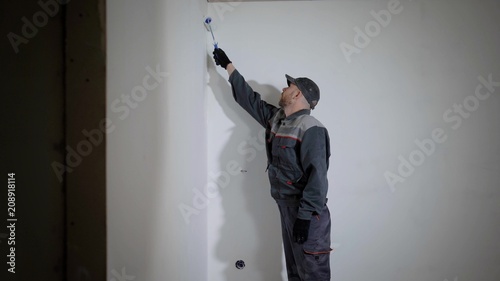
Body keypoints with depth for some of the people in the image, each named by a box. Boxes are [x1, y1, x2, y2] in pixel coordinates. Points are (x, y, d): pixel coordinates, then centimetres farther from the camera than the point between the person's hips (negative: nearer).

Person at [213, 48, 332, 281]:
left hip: (307, 213, -9)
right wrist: (228, 65, 26)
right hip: (286, 207, 9)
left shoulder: (310, 129, -16)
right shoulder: (275, 118, 10)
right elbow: (249, 98, 21)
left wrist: (305, 215, -26)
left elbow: (317, 175, -22)